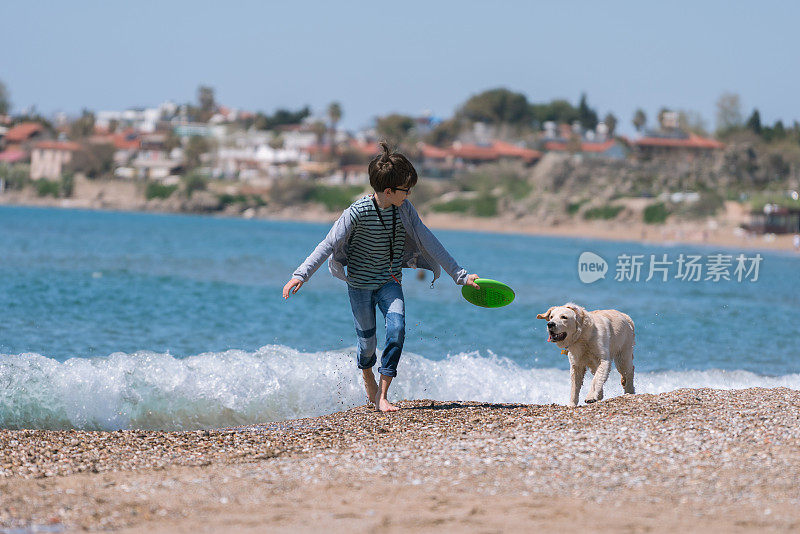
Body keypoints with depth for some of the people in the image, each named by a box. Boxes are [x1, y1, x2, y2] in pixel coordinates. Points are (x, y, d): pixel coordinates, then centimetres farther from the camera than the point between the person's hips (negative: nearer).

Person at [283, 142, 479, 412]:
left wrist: (460, 275, -2)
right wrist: (301, 274, -33)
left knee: (397, 329, -18)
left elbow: (428, 241, -2)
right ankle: (369, 381, 39)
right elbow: (329, 244, -23)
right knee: (367, 341, 4)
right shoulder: (357, 212, -21)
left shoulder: (404, 209, -9)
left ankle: (382, 395, -9)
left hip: (390, 281, 3)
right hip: (360, 284, -3)